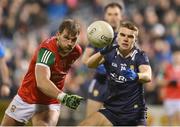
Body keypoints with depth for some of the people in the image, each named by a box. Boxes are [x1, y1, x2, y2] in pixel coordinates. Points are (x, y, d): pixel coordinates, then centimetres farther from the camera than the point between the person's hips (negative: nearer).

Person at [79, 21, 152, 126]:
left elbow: (148, 76, -26)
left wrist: (136, 76, -50)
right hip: (111, 109, 2)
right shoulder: (111, 52, -1)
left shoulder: (140, 56, -7)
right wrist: (102, 52, -38)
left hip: (134, 113, -2)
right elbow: (90, 64, -17)